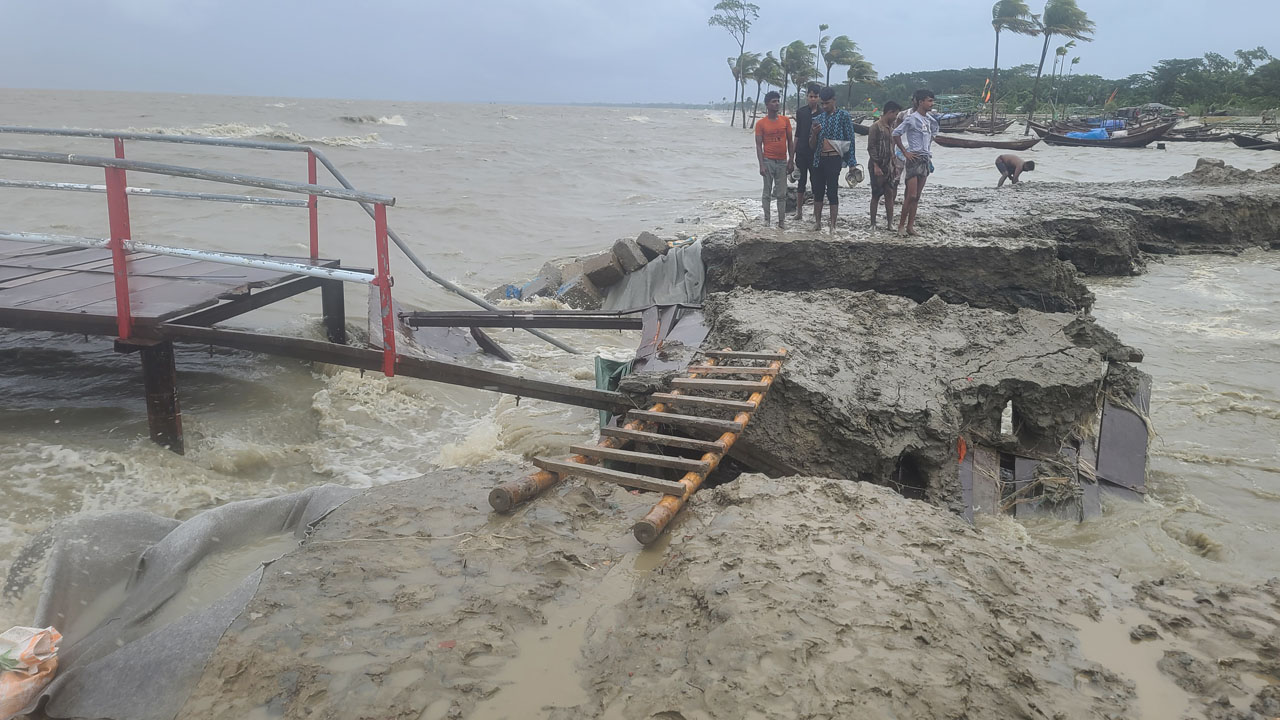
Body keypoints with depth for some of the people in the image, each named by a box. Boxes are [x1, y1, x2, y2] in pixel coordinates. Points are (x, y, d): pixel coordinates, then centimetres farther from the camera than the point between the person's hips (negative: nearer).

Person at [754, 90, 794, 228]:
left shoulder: (785, 120, 5)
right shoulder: (761, 123, -3)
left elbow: (790, 142, 8)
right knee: (767, 193, 3)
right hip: (768, 161, -2)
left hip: (782, 162, 2)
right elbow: (758, 145, -4)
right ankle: (766, 220, 11)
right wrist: (761, 165, -12)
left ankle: (781, 221, 9)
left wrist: (791, 161, 3)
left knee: (782, 194, 4)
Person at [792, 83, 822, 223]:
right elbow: (797, 133, 12)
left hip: (816, 153, -2)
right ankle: (799, 211, 14)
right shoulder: (801, 112, 8)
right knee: (801, 181, 7)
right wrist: (793, 153, 9)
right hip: (802, 152, 2)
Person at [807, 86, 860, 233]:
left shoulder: (843, 116, -1)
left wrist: (851, 163, -9)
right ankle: (817, 222, 19)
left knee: (832, 192, -5)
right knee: (818, 191, 9)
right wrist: (814, 133, -7)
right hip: (819, 159, 5)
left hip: (834, 159, -5)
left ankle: (833, 226, 0)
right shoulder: (818, 118, 13)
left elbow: (850, 140, -3)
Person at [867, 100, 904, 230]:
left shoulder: (890, 127, 14)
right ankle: (873, 224, 5)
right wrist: (876, 166, -19)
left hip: (889, 166, 7)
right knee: (876, 195, -2)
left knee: (890, 194, 4)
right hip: (878, 166, -7)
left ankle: (889, 223, 8)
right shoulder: (876, 127, -10)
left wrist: (894, 164, 16)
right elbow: (871, 148, -14)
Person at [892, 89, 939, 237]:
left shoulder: (929, 119, 11)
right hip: (914, 158, -7)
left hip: (926, 159, 7)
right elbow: (896, 133, -13)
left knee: (917, 196, 7)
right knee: (911, 196, -10)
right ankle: (901, 225, 0)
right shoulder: (912, 119, -10)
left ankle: (910, 226, 10)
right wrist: (905, 152, -12)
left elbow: (933, 134, 28)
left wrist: (928, 151, 16)